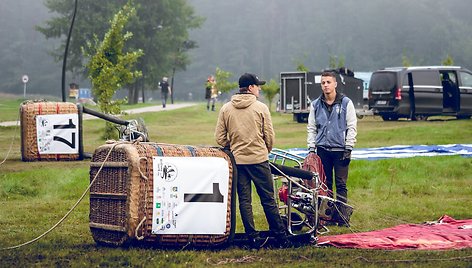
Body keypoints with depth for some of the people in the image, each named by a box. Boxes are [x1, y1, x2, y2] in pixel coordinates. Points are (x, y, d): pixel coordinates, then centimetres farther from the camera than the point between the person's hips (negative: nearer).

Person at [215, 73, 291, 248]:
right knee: (268, 200, 3)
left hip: (237, 161, 2)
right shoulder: (260, 107, -5)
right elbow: (270, 136, -3)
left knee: (244, 200, 7)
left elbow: (220, 138, 2)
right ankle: (280, 237, 7)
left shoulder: (226, 109, 2)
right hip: (259, 159, -2)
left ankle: (253, 238, 5)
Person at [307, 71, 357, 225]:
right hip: (322, 149, 3)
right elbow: (311, 128, 13)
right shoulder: (316, 105, 10)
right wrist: (311, 148, 4)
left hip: (340, 149, -3)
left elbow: (352, 127, 0)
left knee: (341, 184, -3)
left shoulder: (346, 103, 1)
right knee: (325, 184, 5)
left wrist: (348, 148, -7)